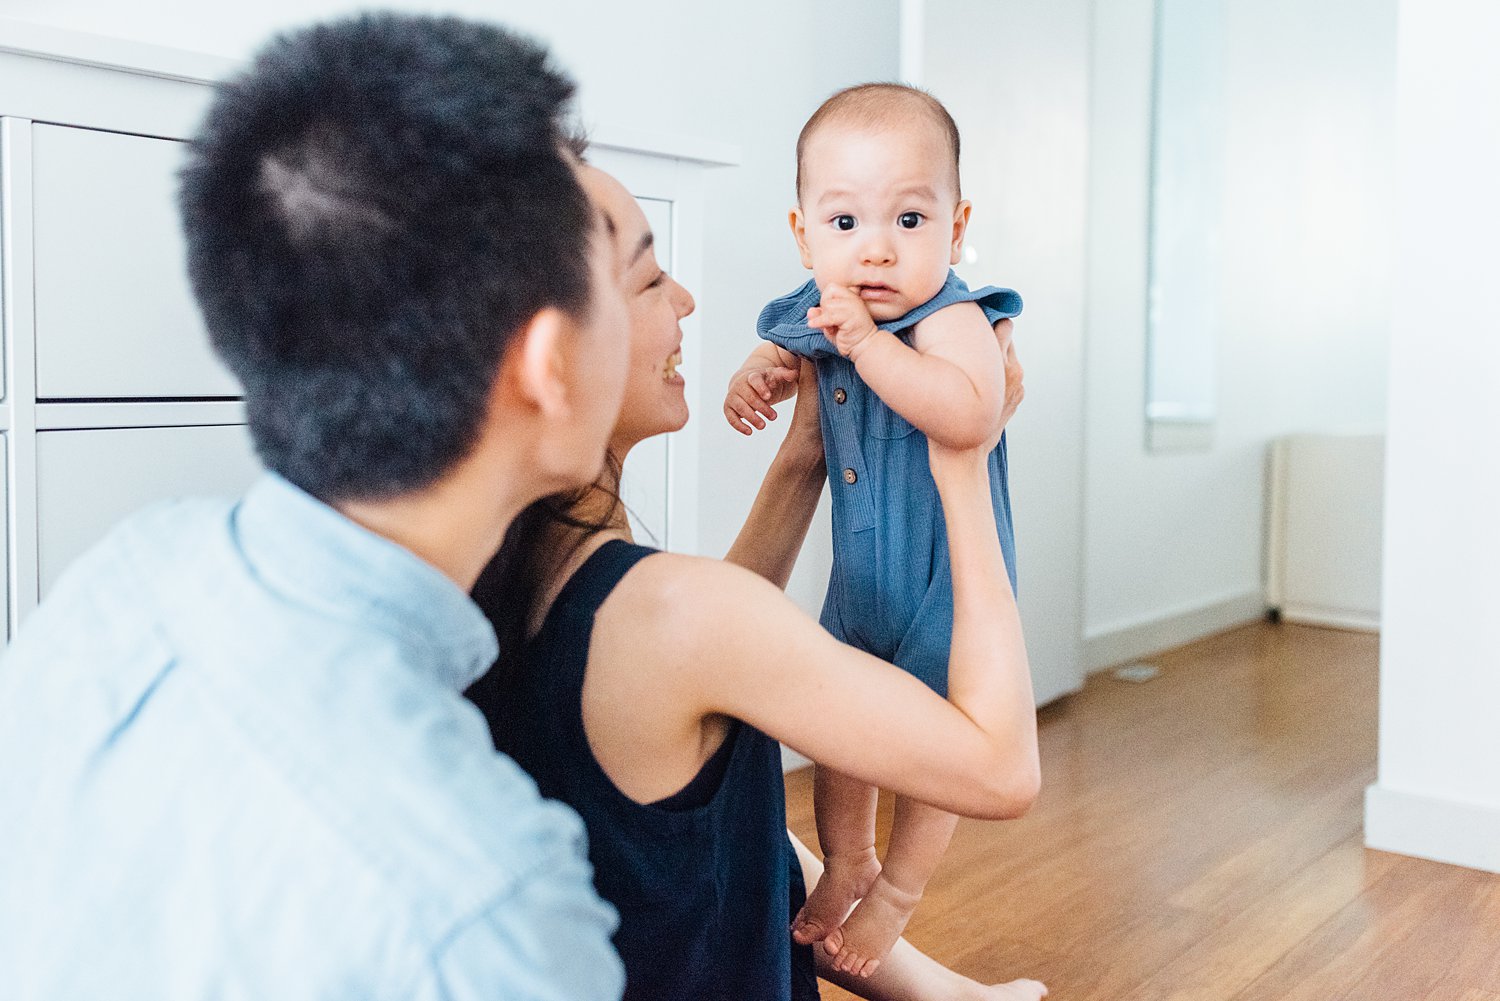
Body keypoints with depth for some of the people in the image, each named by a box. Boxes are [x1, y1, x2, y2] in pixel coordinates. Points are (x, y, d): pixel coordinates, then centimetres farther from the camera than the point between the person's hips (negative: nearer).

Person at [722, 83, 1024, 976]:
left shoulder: (951, 318, -26)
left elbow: (968, 414, -45)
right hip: (861, 571, 7)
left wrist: (867, 341, -43)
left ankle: (898, 891, 30)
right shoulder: (817, 313, -5)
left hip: (950, 567, -7)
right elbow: (785, 356, 18)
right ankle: (846, 863, 41)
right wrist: (757, 378, -4)